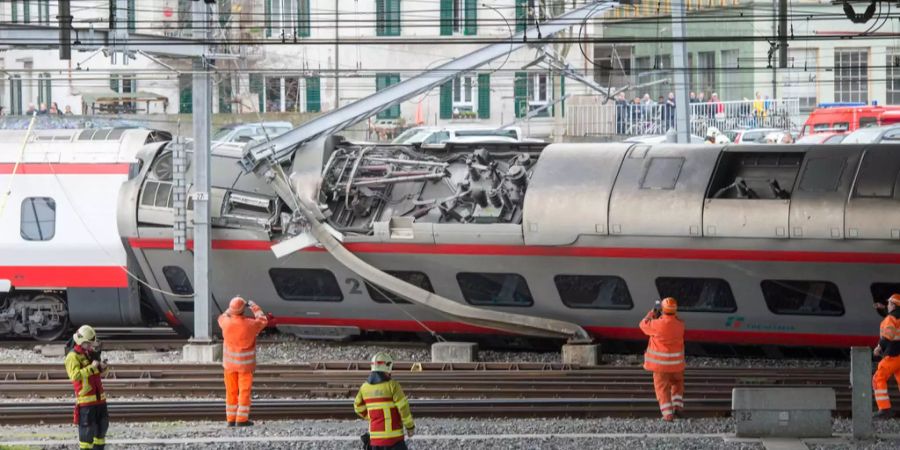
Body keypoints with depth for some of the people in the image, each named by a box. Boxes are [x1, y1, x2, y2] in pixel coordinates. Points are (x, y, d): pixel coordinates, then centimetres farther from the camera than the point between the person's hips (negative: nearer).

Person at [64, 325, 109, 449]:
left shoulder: (91, 353, 13)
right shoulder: (73, 356, -12)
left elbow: (102, 373, 23)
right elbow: (75, 375, -28)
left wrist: (103, 367, -1)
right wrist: (92, 367, -26)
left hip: (100, 397, 8)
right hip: (86, 400, -8)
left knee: (102, 425, 16)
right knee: (87, 429, -6)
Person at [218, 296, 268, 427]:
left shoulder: (227, 323, -13)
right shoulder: (250, 325, -19)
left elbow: (222, 317, 14)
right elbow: (263, 321, 4)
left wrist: (232, 309, 21)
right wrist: (254, 307, 14)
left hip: (229, 362, 3)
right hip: (245, 363, -3)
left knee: (231, 391, 11)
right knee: (244, 391, 3)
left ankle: (231, 419, 13)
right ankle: (242, 419, 1)